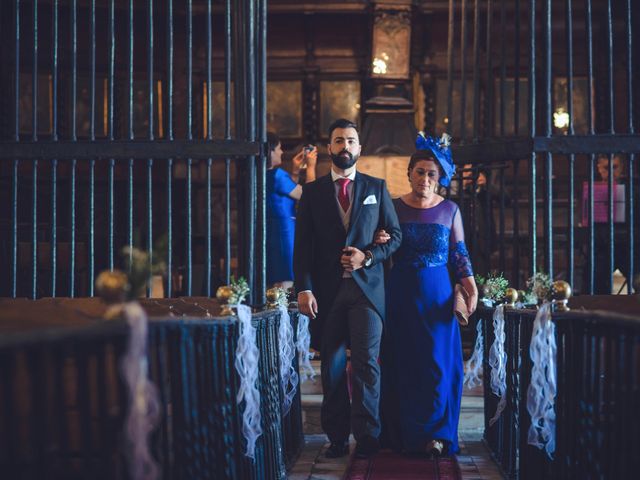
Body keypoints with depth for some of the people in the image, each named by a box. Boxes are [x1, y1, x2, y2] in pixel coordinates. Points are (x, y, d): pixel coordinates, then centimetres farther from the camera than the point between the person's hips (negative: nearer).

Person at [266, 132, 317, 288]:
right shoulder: (276, 175, -16)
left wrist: (295, 170, 25)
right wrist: (311, 167, 4)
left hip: (268, 233, 9)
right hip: (284, 232, -9)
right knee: (286, 284, -7)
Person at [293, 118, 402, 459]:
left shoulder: (376, 188, 11)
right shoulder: (312, 192, 10)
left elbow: (395, 236, 10)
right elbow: (303, 245, 5)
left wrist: (367, 257, -8)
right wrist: (304, 288, -7)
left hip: (366, 287, -1)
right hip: (327, 290, 1)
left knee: (366, 362, -7)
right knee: (332, 367, 3)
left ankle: (367, 437, -3)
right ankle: (337, 437, 9)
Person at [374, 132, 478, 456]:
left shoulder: (449, 210, 3)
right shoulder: (394, 207, 3)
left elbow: (459, 254, 3)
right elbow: (385, 252, 7)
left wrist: (471, 286, -10)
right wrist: (380, 243, -16)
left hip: (437, 293, 0)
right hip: (401, 293, 0)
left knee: (438, 364, -2)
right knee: (402, 364, 3)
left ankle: (435, 434, 5)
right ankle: (404, 433, 11)